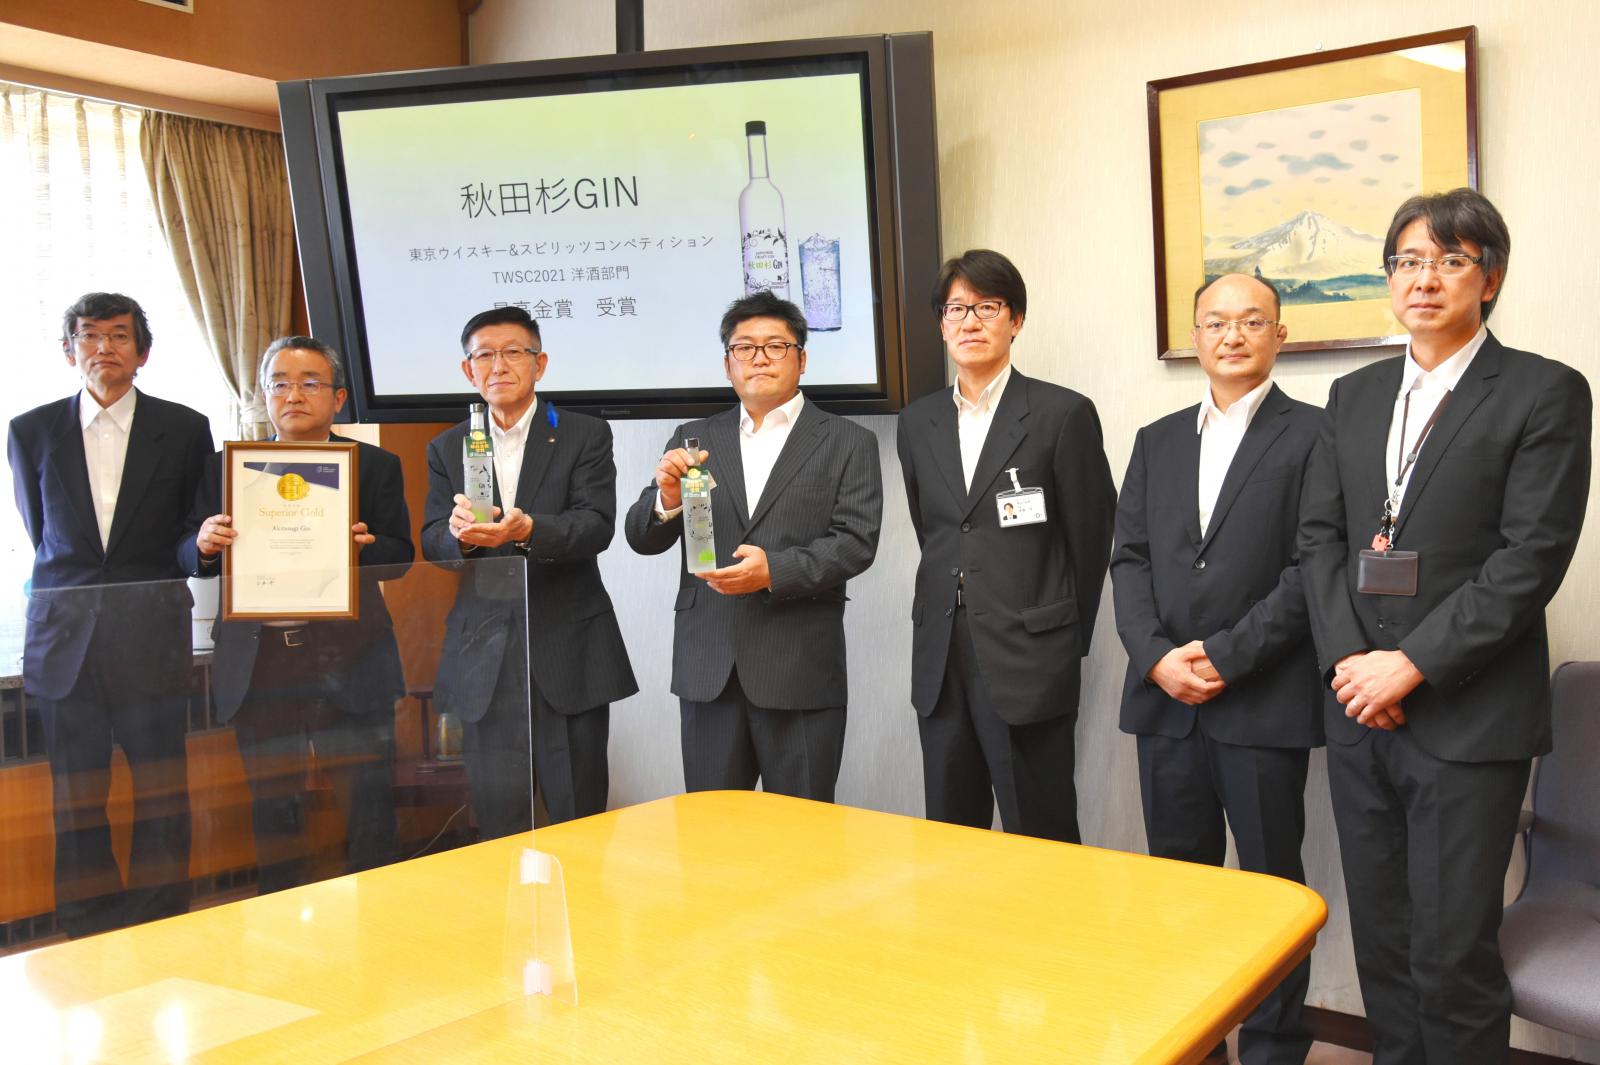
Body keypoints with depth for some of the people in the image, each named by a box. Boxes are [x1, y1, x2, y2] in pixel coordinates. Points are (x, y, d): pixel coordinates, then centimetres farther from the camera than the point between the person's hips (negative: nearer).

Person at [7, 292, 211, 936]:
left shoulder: (184, 429, 2)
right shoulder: (32, 431, 7)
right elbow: (41, 531, 16)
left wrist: (147, 585, 6)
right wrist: (77, 590, 12)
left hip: (153, 634, -1)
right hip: (64, 635, 2)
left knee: (161, 787, 3)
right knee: (76, 794, 7)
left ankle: (160, 929, 15)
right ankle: (88, 934, 19)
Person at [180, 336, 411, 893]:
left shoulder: (376, 466, 8)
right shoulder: (226, 467, 12)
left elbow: (400, 556, -1)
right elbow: (187, 559, 8)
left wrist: (363, 547, -23)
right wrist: (205, 544, -15)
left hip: (348, 665, -1)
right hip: (260, 669, 2)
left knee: (368, 815, 0)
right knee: (273, 818, 9)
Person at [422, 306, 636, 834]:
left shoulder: (585, 436, 3)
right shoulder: (447, 448, 12)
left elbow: (596, 526, -11)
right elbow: (432, 543, 2)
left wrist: (527, 530, -29)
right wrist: (458, 532, -22)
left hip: (568, 651, -2)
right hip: (485, 656, 2)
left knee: (579, 818, 3)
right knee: (497, 818, 4)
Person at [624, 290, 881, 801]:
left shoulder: (847, 442, 4)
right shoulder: (693, 440, 12)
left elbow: (856, 542, -5)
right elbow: (643, 539, 8)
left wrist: (775, 570, -19)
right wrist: (667, 498, -14)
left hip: (802, 669, -2)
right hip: (708, 668, 3)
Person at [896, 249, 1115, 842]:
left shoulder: (1063, 414, -4)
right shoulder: (918, 422, 11)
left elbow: (1090, 534, 0)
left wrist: (1068, 636, 6)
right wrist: (949, 613, 15)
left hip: (1028, 658, -5)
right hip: (941, 660, 5)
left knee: (1040, 839, 2)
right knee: (948, 835, 11)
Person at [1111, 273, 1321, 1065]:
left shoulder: (1315, 434, -1)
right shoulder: (1156, 441, 14)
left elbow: (1312, 567, -9)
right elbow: (1129, 559, 8)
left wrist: (1226, 656, -14)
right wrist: (1156, 657, -7)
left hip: (1264, 700, -4)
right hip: (1162, 697, 5)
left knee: (1270, 882, 7)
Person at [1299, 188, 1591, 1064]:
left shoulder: (1545, 393, -3)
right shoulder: (1353, 396, 13)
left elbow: (1532, 558, -11)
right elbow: (1319, 535, 8)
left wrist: (1411, 665, -15)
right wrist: (1349, 660, -6)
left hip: (1467, 720, -5)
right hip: (1360, 710, 5)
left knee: (1453, 955, 1)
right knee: (1379, 942, 13)